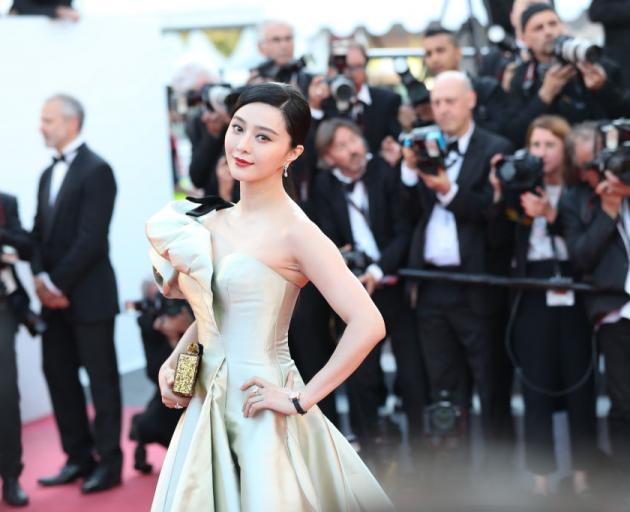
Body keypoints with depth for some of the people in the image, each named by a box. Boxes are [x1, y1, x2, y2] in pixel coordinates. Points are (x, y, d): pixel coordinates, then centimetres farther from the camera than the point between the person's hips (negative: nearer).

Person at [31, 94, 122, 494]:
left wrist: (59, 284, -15)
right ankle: (80, 457, 20)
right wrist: (40, 277, -4)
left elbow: (91, 238, -17)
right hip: (55, 296, 8)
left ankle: (110, 462, 9)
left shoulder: (96, 170, -11)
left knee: (102, 378, 1)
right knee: (59, 376, 10)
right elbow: (40, 232, 13)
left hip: (88, 294, -8)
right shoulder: (49, 174, 16)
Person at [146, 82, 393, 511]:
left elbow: (368, 324, -23)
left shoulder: (295, 232, -15)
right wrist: (173, 362, 4)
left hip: (261, 415, -7)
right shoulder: (214, 221, 6)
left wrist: (301, 400, -18)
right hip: (208, 406, 7)